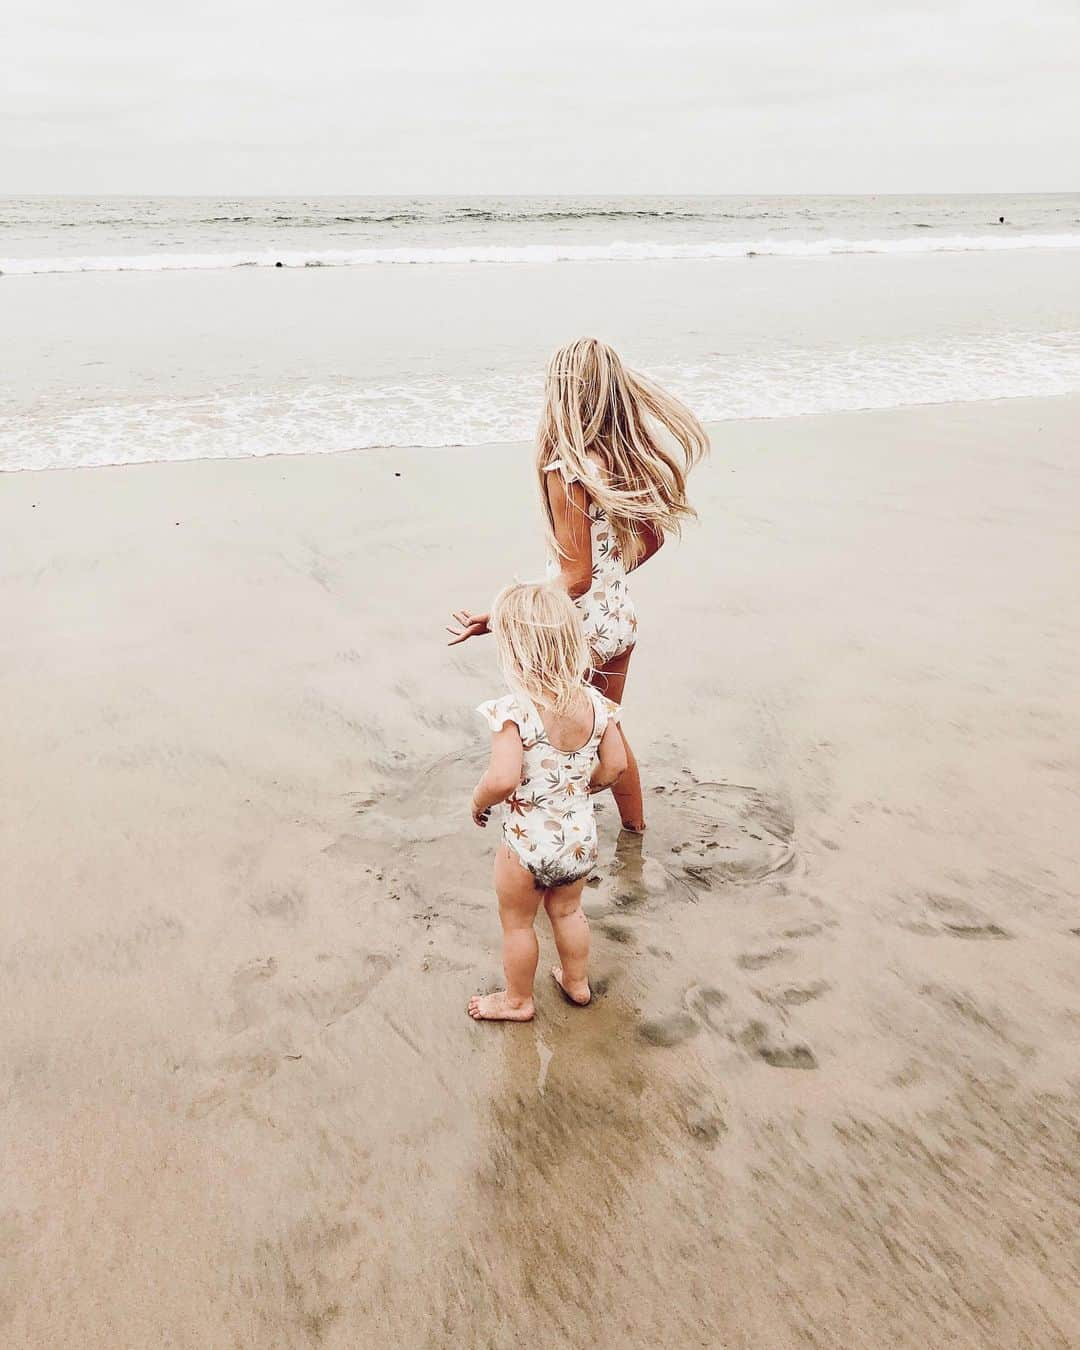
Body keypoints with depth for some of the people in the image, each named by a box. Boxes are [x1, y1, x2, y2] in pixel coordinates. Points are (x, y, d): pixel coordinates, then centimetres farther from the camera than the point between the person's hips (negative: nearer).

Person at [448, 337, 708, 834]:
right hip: (621, 619, 8)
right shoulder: (630, 455, -2)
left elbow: (575, 577, -24)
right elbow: (652, 538, 10)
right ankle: (635, 830, 46)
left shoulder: (567, 470, -24)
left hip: (578, 630, -8)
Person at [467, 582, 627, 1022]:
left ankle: (517, 1001, 39)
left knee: (517, 922, 20)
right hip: (579, 834, 5)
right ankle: (577, 982, 48)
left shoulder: (513, 710, -29)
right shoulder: (594, 702, -11)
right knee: (567, 911, 29)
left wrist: (479, 802, -14)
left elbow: (503, 779, -35)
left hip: (527, 841, -5)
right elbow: (615, 764, -4)